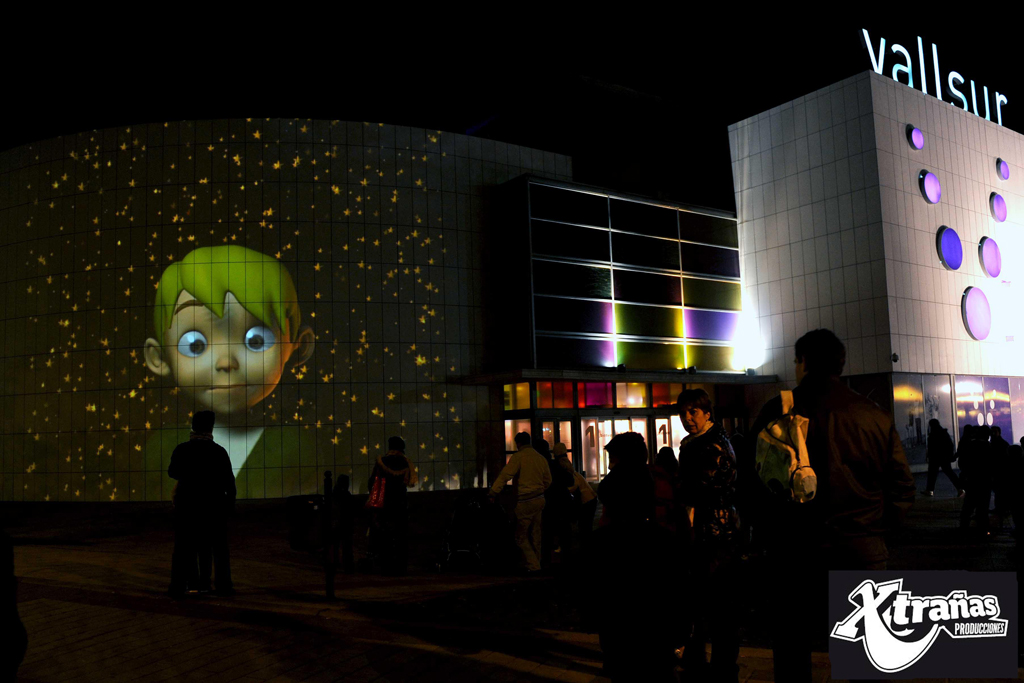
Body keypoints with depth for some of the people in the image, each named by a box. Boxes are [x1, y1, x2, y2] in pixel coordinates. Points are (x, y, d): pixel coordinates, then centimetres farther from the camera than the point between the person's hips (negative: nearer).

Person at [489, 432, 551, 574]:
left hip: (525, 502, -7)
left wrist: (493, 492, -21)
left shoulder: (518, 457, -10)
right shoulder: (541, 458, 11)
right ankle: (536, 563, 23)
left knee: (521, 536, 1)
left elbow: (505, 474, -19)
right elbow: (548, 480, 18)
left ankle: (532, 566, -3)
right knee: (535, 534, 16)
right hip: (539, 500, 7)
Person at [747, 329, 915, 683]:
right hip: (863, 554, 2)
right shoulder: (877, 417, 0)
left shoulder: (779, 411, -5)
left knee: (792, 653, 12)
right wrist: (876, 528, 15)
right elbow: (903, 488, 4)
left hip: (796, 553, -2)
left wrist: (768, 528, 9)